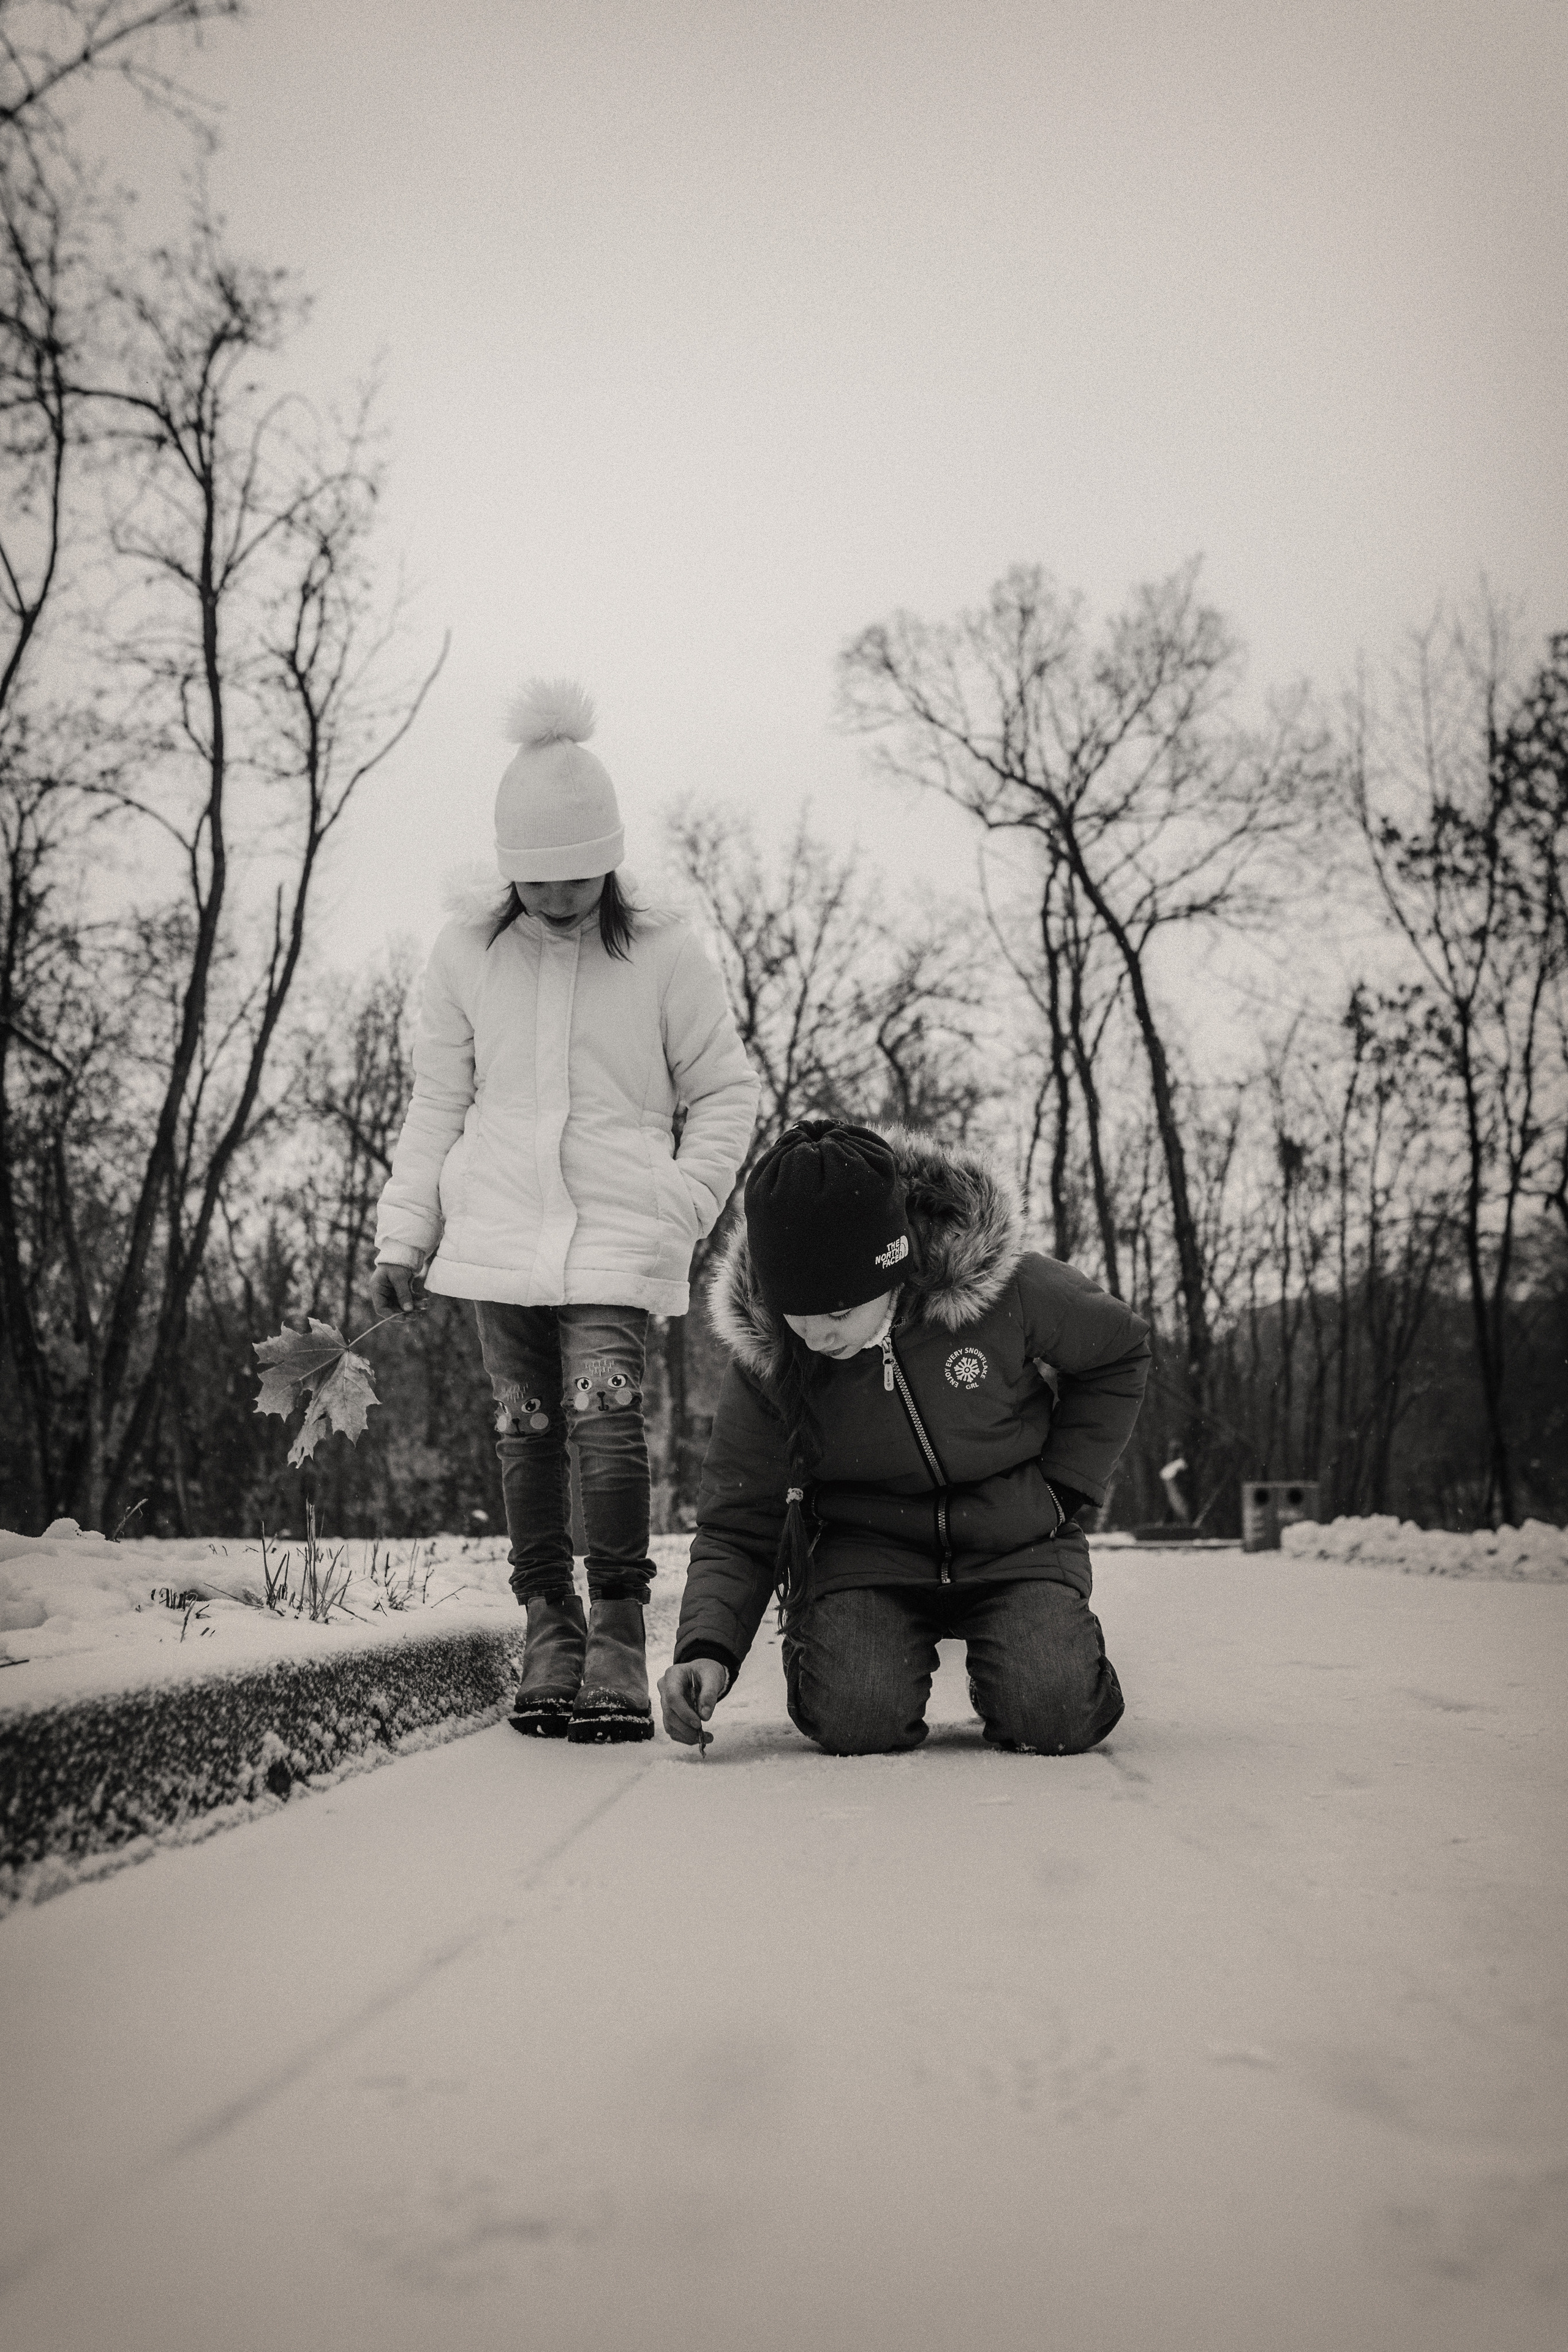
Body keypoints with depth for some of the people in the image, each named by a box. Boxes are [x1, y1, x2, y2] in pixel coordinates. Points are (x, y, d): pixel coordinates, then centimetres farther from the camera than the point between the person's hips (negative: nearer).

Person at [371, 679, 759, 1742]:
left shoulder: (665, 954, -1)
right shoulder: (468, 951, 5)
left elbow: (726, 1095, 6)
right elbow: (438, 1104, 12)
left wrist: (683, 1207, -6)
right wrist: (403, 1236, 9)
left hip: (618, 1239, -2)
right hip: (498, 1234, 3)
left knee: (606, 1416, -17)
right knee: (528, 1431, 4)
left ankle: (620, 1634, -6)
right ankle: (550, 1626, 16)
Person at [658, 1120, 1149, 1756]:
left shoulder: (1008, 1286, -22)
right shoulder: (763, 1355, -16)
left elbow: (1120, 1351, 1)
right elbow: (737, 1528, -8)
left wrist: (1062, 1482, -5)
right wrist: (707, 1648, -25)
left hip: (1014, 1543, 0)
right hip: (863, 1553, 1)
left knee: (1056, 1716, -22)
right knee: (856, 1720, -24)